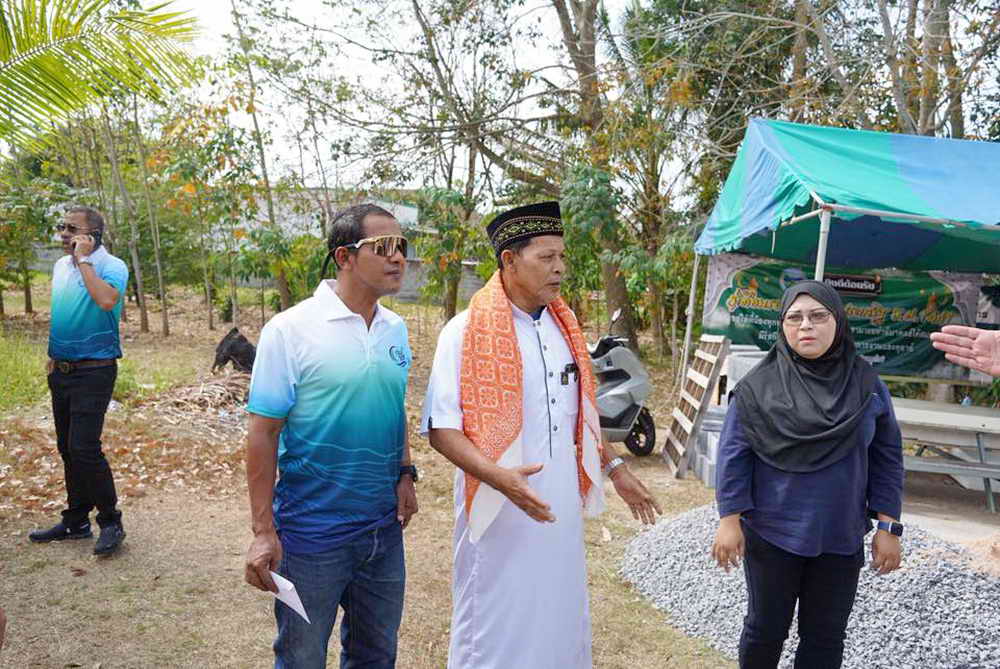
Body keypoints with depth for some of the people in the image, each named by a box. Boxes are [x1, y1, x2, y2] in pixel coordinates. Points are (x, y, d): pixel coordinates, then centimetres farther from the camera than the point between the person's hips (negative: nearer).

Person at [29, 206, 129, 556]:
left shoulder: (111, 266, -12)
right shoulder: (60, 265, 10)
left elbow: (106, 301, -32)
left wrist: (84, 260, -23)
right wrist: (52, 354, 20)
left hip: (94, 371, -8)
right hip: (61, 370, 8)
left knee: (84, 448, -12)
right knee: (67, 448, 13)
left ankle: (110, 522, 3)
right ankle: (76, 521, 26)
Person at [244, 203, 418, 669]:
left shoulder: (395, 330, 3)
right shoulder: (290, 330, -15)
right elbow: (263, 432, -13)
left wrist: (405, 474, 4)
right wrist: (263, 532, -14)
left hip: (384, 526, 5)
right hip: (312, 531, -5)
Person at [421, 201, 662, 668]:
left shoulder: (563, 327, 7)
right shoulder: (466, 332, -14)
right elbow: (441, 429, -16)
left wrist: (615, 469, 15)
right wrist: (498, 476, -29)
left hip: (561, 511, 6)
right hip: (501, 516, -6)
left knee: (560, 620, 18)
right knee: (494, 630, 7)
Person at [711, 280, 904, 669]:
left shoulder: (867, 384, -2)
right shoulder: (759, 385, -9)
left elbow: (886, 458, 3)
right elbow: (734, 454, -8)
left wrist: (888, 526, 0)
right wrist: (730, 519, -11)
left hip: (841, 539, 2)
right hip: (771, 535, -2)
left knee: (825, 637, 14)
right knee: (766, 629, 13)